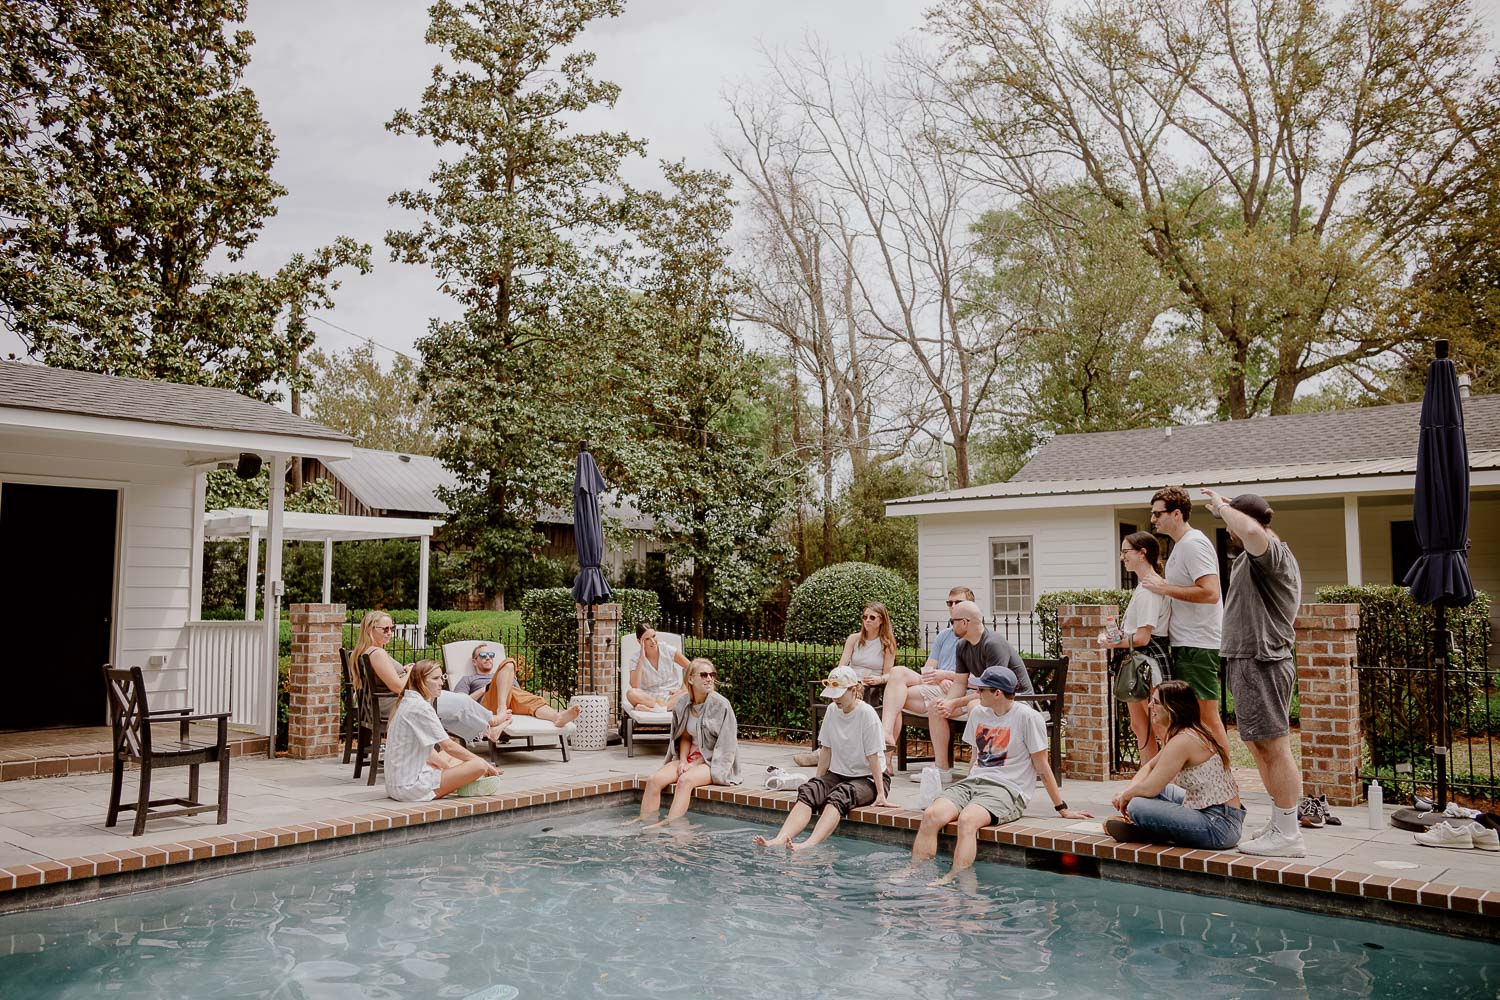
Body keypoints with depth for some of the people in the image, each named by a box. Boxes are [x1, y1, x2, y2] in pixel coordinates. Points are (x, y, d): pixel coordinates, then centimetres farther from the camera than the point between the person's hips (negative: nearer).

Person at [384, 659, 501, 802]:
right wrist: (482, 762, -4)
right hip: (411, 786, -11)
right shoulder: (420, 707, -16)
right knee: (479, 766, -17)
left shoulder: (407, 702, 14)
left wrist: (448, 766, 13)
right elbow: (448, 746, -14)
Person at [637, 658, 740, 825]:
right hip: (690, 757, 5)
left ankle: (669, 824, -37)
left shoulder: (721, 705, -12)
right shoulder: (682, 705, 3)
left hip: (715, 763, -5)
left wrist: (694, 765, -13)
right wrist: (683, 761, -5)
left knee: (685, 780, -34)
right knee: (653, 780, -17)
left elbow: (724, 746, -11)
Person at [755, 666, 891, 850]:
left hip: (868, 779, -5)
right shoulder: (832, 711, 4)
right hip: (838, 774, 5)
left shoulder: (867, 714, -13)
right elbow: (826, 750, 10)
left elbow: (873, 757, -14)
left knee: (838, 796, -36)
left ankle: (810, 844, -56)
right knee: (807, 791, -24)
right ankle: (780, 839, -43)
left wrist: (880, 793, -15)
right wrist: (818, 781, 9)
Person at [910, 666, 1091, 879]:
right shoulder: (978, 713, 14)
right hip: (972, 782, 6)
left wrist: (1063, 809, 1)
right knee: (930, 815, -23)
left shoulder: (1027, 717, -6)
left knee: (967, 820, -37)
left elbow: (1042, 768, -2)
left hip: (1007, 789, -6)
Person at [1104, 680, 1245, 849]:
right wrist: (1126, 793, 8)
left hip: (1219, 827, -10)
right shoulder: (1196, 733, 12)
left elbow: (1149, 788, -17)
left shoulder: (1183, 740, -19)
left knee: (1137, 806, -20)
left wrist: (1127, 795, 3)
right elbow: (1150, 766, 21)